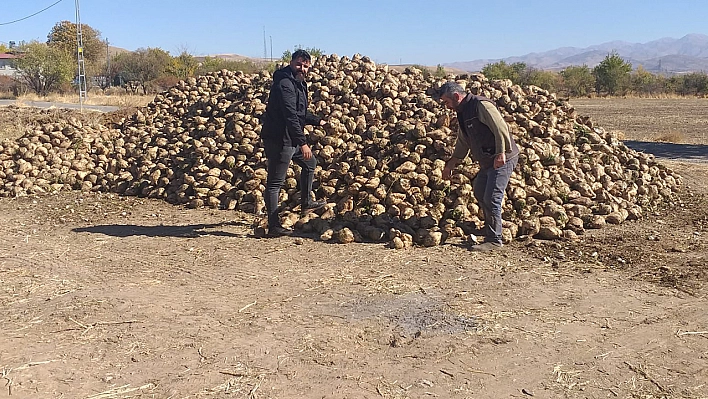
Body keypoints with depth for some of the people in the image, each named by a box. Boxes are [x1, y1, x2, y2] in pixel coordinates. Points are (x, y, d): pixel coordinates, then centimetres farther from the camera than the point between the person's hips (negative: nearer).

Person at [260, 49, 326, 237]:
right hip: (279, 139, -11)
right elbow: (290, 116, -29)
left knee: (310, 163, 27)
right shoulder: (284, 84, -20)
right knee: (275, 182, -6)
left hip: (290, 139, 11)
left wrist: (318, 121, 34)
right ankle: (274, 227, -4)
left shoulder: (298, 84, 14)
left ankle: (306, 203, 41)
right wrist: (303, 142, -33)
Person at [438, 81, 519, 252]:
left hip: (503, 159, -10)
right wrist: (450, 165, 26)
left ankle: (494, 240, -2)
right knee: (479, 193, 19)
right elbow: (463, 143, 25)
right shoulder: (463, 112, 16)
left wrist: (501, 154, -30)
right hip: (487, 161, 10)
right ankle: (489, 230, 34)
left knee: (491, 199, -10)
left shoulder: (482, 105, -15)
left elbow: (501, 128, -24)